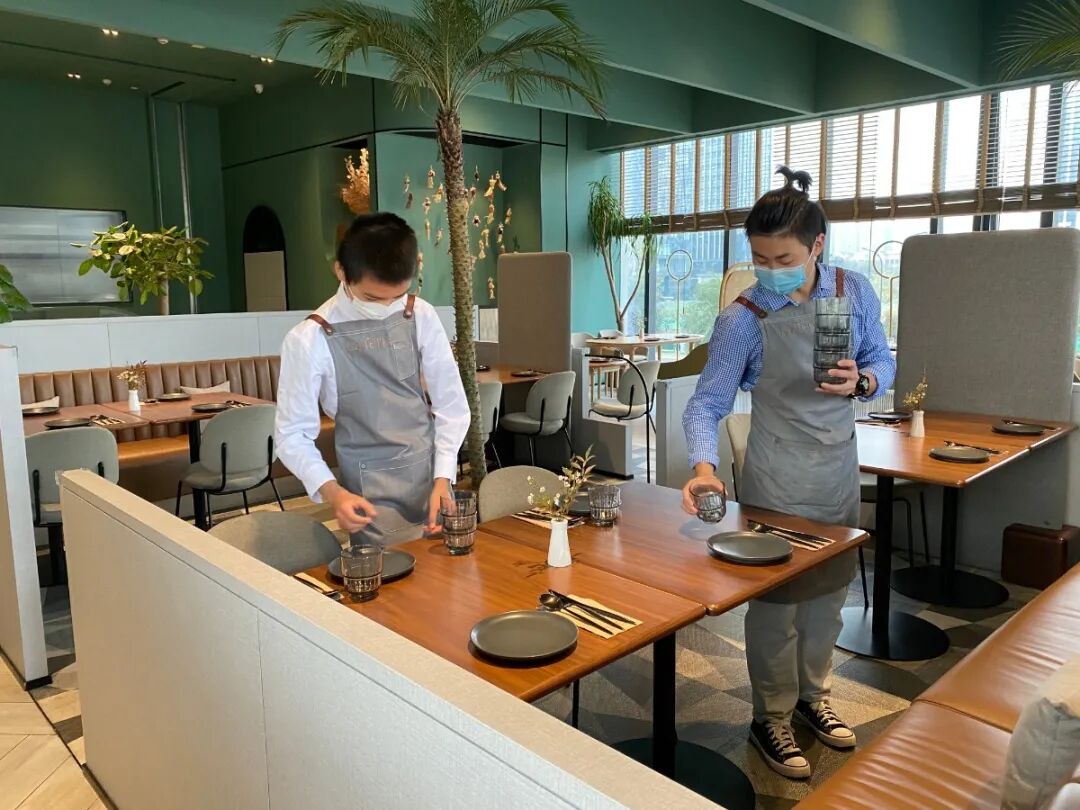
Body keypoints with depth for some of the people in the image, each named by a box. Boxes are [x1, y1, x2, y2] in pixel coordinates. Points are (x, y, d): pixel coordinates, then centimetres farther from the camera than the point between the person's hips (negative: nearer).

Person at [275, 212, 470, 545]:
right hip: (374, 496, -3)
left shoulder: (421, 316, -4)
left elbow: (452, 405, 0)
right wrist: (332, 491, -22)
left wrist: (443, 479, -9)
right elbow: (293, 434, -7)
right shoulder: (310, 339, -13)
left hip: (433, 478, 3)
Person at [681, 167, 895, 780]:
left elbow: (883, 361, 6)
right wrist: (704, 467, -33)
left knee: (830, 594, 19)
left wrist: (862, 381, -17)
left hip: (840, 470, 5)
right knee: (777, 601, 6)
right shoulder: (744, 319, -16)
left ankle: (811, 694, 41)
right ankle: (772, 717, 26)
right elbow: (708, 402, -16)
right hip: (778, 479, -4)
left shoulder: (855, 292, -5)